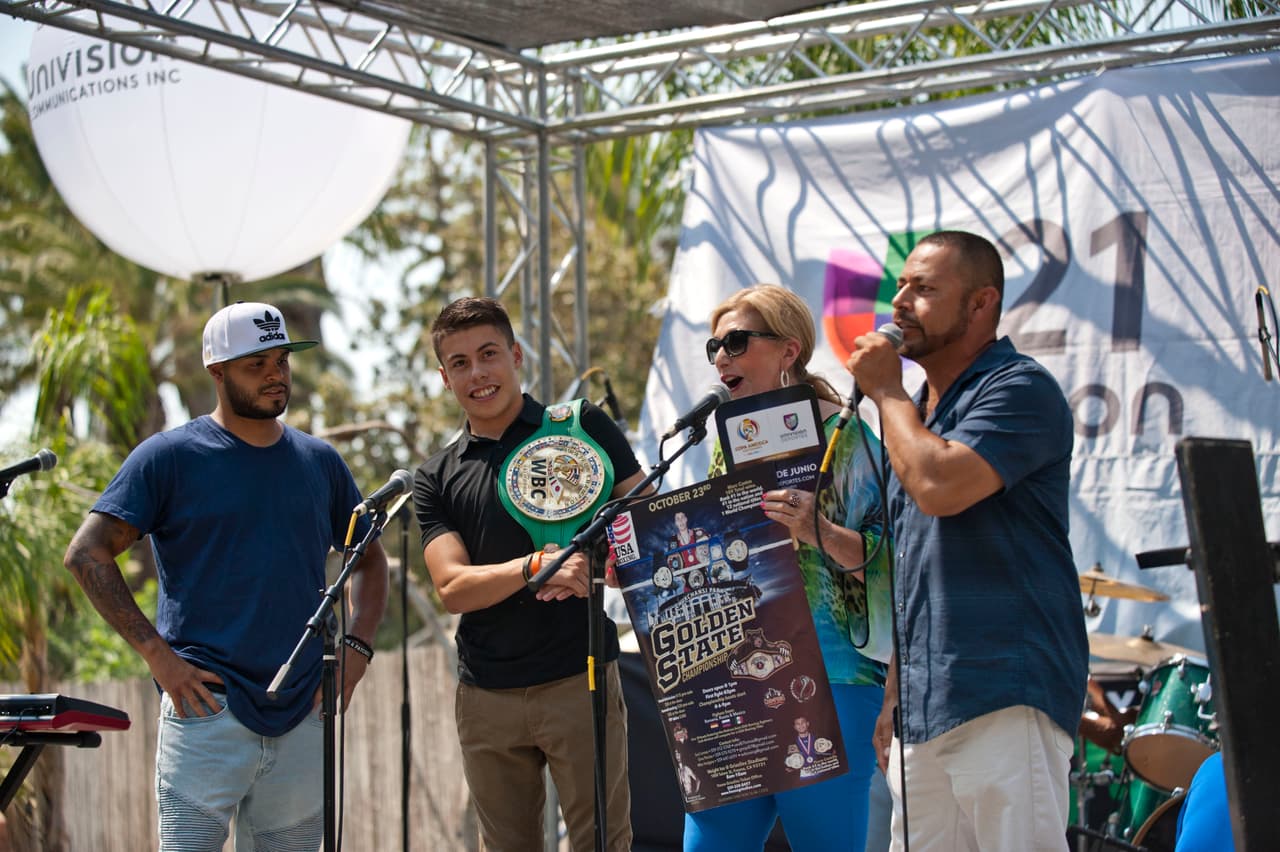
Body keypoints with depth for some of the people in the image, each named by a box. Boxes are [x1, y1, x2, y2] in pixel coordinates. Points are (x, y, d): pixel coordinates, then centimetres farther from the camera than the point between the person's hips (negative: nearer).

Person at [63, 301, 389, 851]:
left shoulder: (320, 461, 14)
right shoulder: (170, 456, 0)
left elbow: (368, 558, 25)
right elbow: (87, 554, -5)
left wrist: (357, 645, 8)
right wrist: (156, 652, -12)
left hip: (304, 716, 5)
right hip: (207, 710, -4)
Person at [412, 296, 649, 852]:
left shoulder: (583, 428, 4)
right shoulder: (436, 478, 9)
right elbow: (453, 588, -3)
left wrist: (591, 566, -17)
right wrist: (537, 566, -20)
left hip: (579, 680, -3)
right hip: (486, 696, 3)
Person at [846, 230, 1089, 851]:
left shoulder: (1019, 390, -6)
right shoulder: (919, 412, 21)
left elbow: (939, 486, -23)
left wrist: (886, 391, -6)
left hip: (1005, 696, -8)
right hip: (925, 708, 8)